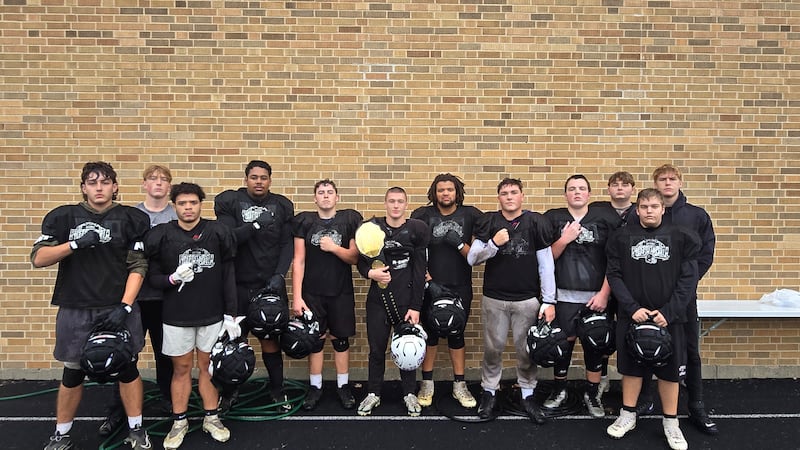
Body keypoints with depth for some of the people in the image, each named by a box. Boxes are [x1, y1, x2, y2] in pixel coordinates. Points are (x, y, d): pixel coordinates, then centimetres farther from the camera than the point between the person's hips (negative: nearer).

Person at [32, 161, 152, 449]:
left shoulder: (132, 219, 1)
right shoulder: (63, 217, 5)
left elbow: (138, 266, -3)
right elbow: (38, 258, -1)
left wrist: (125, 306, -11)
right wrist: (76, 243, -16)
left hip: (118, 308, -1)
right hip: (75, 310, 1)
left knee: (127, 368, 6)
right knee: (73, 372, 10)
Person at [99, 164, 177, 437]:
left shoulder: (178, 216, 3)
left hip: (166, 296, 0)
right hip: (134, 294, 0)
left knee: (165, 351, 12)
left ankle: (168, 399, 28)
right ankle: (117, 410, 16)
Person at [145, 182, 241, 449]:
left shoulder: (218, 232, -4)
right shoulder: (161, 236, -4)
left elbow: (229, 276, -1)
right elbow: (152, 278, 0)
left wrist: (231, 314, -2)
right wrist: (173, 279, -21)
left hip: (212, 315, 0)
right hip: (176, 316, 0)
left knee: (209, 367, 12)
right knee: (181, 369, 11)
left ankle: (212, 419, 26)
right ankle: (179, 423, 25)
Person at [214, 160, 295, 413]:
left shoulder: (282, 206, 5)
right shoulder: (229, 202, 1)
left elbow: (287, 245, 1)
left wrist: (279, 275, -9)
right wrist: (256, 225, -18)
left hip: (271, 284, 1)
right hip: (238, 284, 0)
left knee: (271, 338, 6)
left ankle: (277, 390, 22)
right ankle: (229, 391, 25)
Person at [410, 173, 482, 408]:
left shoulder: (470, 215, 1)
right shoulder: (423, 215, -2)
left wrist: (459, 243, -14)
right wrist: (423, 274, -6)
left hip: (460, 287, 1)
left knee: (456, 335, 9)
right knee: (430, 334, 7)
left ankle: (459, 386, 22)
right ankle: (427, 384, 21)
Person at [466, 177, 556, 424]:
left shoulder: (536, 222, -2)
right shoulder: (488, 223, 1)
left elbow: (546, 265, -2)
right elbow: (472, 259, -2)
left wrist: (549, 301, -4)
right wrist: (493, 244, -19)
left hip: (528, 299, 0)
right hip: (494, 298, 1)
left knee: (527, 350, 10)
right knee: (493, 348, 11)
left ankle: (528, 394, 27)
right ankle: (489, 392, 28)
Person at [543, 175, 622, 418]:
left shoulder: (606, 219, 3)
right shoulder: (552, 218, 5)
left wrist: (604, 293, -5)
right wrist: (564, 239, -11)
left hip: (596, 296, 0)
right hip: (564, 295, 0)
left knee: (595, 344, 6)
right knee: (564, 342, 5)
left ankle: (592, 394, 24)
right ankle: (559, 390, 25)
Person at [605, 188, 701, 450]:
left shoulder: (682, 238, -1)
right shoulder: (622, 238, 0)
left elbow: (688, 279, -3)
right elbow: (614, 275, -2)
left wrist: (669, 312, -11)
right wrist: (632, 308, -12)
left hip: (668, 316, 0)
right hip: (631, 315, 1)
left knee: (670, 368, 8)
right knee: (631, 365, 11)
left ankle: (671, 423, 24)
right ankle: (628, 416, 26)